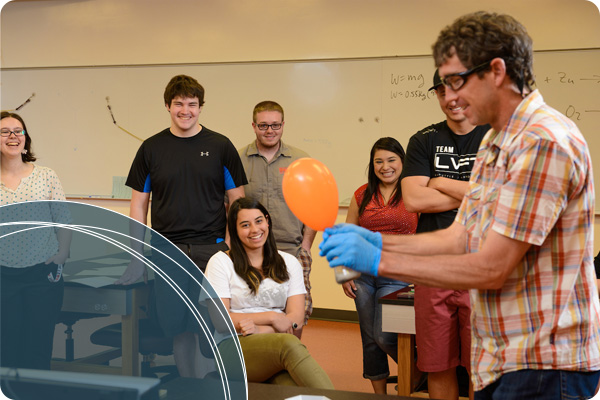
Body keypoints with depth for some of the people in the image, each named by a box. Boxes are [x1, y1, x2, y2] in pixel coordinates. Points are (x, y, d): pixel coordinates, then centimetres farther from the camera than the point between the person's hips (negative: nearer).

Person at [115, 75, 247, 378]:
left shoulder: (220, 146, 4)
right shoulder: (151, 148, 8)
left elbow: (237, 201, 6)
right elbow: (139, 203, 10)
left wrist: (231, 248, -3)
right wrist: (137, 255, 4)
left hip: (212, 249, -1)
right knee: (179, 327, 5)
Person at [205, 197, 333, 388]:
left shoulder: (289, 262, 17)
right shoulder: (220, 262, 8)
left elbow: (296, 317, 5)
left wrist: (262, 330, -14)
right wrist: (271, 317, -9)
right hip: (235, 346, -2)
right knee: (289, 344, -37)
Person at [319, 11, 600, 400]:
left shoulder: (543, 142, -20)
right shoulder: (495, 142, 11)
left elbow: (491, 269, -22)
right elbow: (459, 239, 12)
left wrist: (378, 261, -19)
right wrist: (375, 240, 1)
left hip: (544, 366, -8)